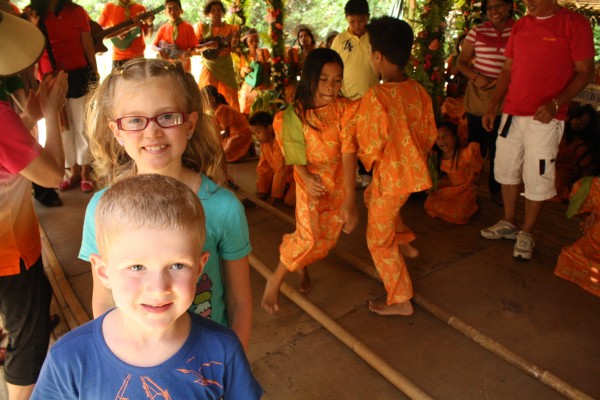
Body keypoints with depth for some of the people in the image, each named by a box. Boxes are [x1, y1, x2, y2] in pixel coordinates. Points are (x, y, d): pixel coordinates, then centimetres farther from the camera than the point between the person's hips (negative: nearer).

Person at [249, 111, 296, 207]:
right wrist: (262, 191, 1)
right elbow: (263, 169, 3)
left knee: (290, 200, -26)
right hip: (284, 177, 8)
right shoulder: (264, 145, -3)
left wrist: (275, 196, -22)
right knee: (261, 191, 2)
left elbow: (281, 170, -27)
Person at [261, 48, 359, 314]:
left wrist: (349, 201, -24)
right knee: (308, 237, -9)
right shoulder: (296, 115, -16)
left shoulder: (344, 109, -15)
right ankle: (275, 281, 13)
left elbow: (348, 153, -20)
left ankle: (302, 266, 42)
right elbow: (297, 157, -7)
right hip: (311, 182, -3)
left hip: (339, 182, 3)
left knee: (328, 237, 12)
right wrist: (307, 178, -27)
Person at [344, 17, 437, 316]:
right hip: (414, 169, 8)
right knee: (372, 195, 35)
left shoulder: (375, 97, -23)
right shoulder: (419, 91, -2)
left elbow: (370, 148, -19)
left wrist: (351, 130, -1)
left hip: (391, 176, -7)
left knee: (379, 240, 9)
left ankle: (400, 301, 20)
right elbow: (430, 135, 7)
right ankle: (405, 242, 38)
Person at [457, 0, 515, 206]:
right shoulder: (477, 31, 1)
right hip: (478, 98, 0)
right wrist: (475, 77, -13)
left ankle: (495, 188, 26)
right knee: (476, 146, 11)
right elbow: (461, 62, 5)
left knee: (498, 148, 9)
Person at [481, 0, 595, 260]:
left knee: (537, 177, 2)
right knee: (506, 170, 12)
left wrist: (556, 103, -21)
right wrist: (492, 107, 9)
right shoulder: (520, 25, 10)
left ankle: (526, 233, 18)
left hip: (545, 118, -5)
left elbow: (585, 72, -7)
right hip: (512, 113, 6)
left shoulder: (575, 23, -6)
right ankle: (508, 224, 29)